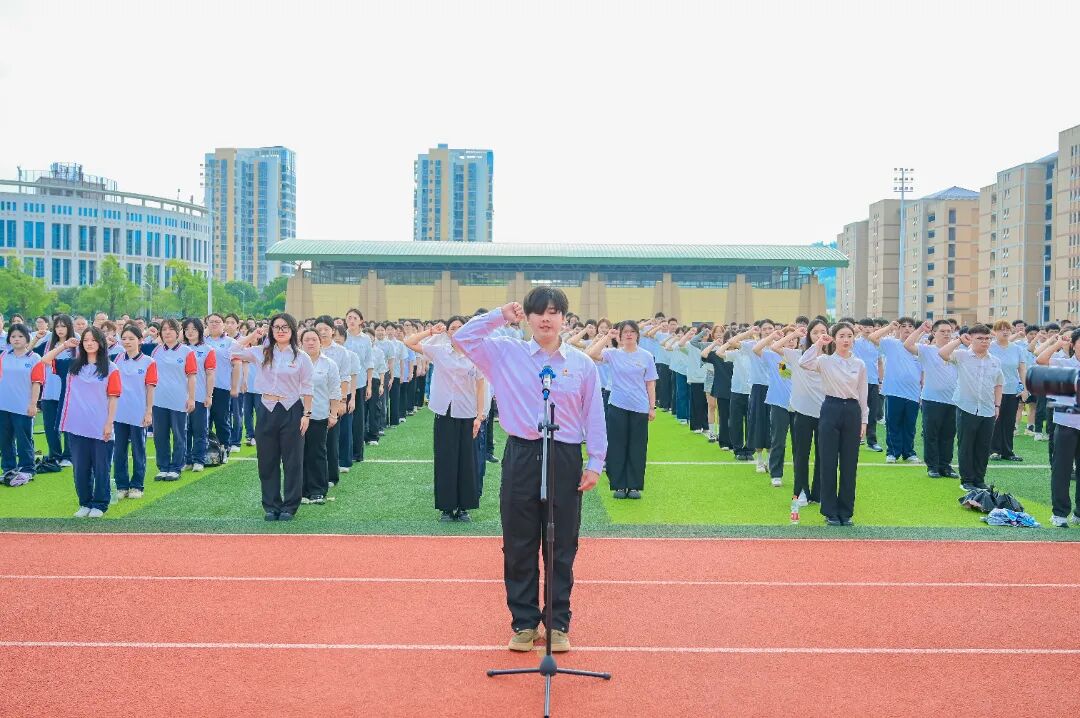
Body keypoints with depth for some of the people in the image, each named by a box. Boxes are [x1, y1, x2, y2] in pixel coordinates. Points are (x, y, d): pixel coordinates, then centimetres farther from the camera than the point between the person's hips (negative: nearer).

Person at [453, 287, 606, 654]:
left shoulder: (583, 364, 3)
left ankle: (557, 623, 19)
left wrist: (595, 463, 2)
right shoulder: (506, 353, 3)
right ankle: (524, 622, 18)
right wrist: (500, 316, -3)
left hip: (565, 459, 0)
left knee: (562, 548, 6)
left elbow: (594, 416, 5)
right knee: (518, 546, 6)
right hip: (521, 456, 0)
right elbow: (462, 338, 0)